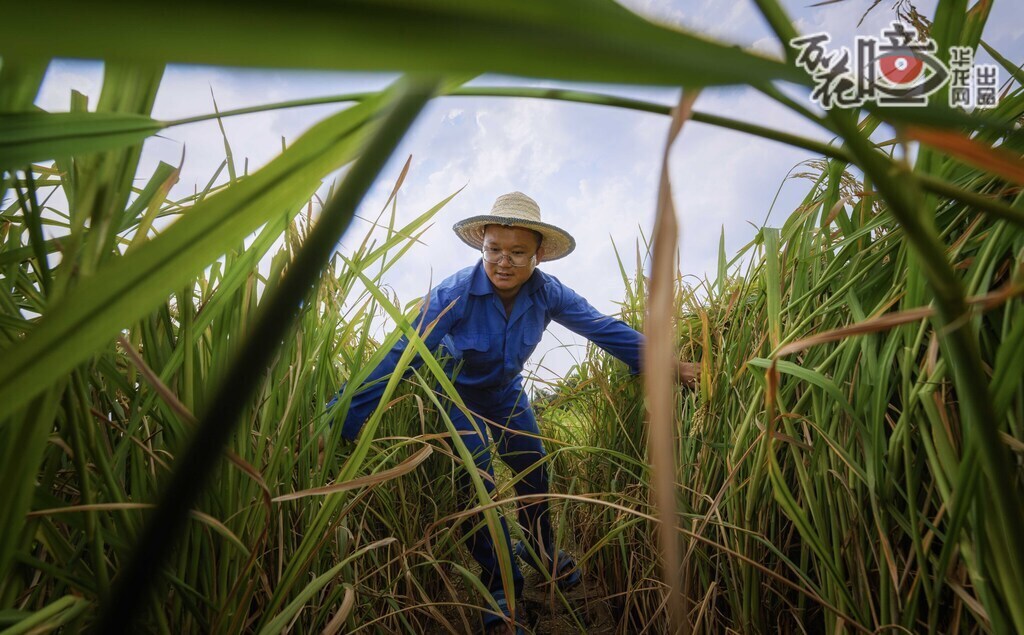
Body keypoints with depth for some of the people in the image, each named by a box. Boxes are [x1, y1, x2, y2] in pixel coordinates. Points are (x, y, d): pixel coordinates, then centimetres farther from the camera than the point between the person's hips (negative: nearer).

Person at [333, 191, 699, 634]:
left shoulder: (547, 293, -22)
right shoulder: (453, 294, -34)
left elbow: (606, 329, -15)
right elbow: (400, 358, -36)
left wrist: (668, 366, -15)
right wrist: (341, 426, -40)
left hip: (506, 394, 4)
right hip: (457, 397, -4)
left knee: (534, 472, 14)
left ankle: (540, 550, 44)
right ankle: (500, 587, 16)